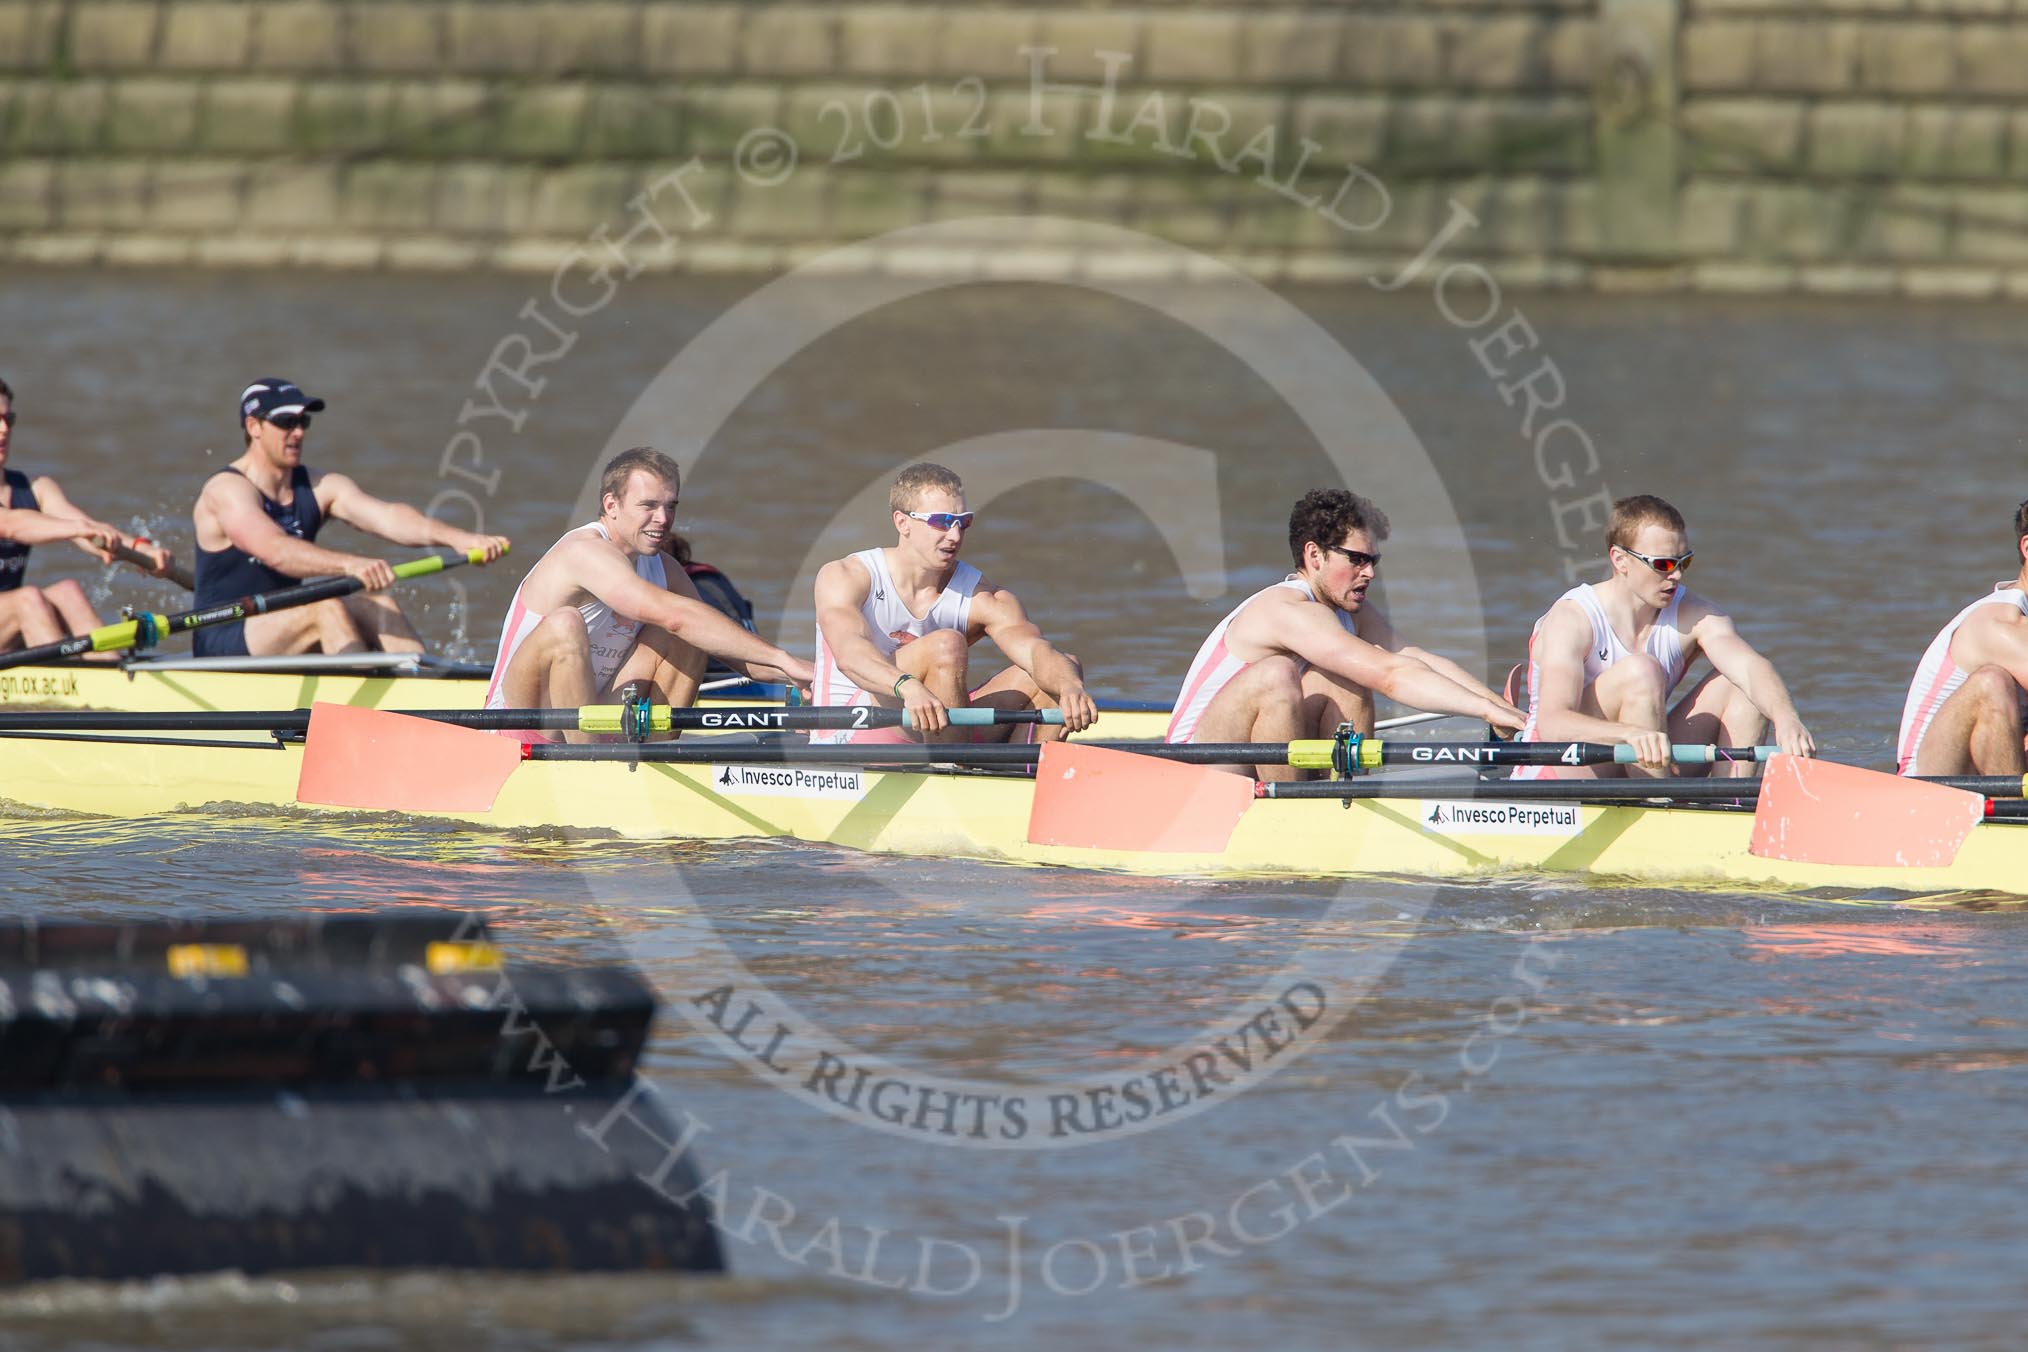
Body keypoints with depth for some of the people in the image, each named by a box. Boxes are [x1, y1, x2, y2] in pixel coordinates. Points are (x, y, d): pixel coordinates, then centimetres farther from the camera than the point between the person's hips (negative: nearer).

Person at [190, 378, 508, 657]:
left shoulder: (319, 489, 7)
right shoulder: (227, 490, -13)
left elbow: (386, 517, -10)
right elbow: (274, 550, -32)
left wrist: (458, 538, -28)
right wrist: (349, 564, -48)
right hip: (223, 643, -7)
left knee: (379, 606, -14)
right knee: (326, 610, -29)